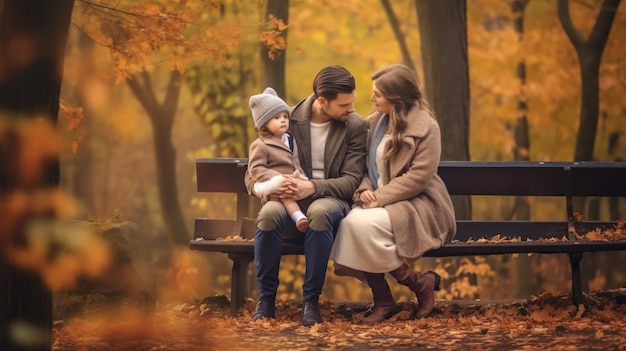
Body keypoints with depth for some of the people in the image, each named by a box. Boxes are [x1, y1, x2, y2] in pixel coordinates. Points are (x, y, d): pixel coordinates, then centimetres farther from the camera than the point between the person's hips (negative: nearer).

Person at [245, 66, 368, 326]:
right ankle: (266, 298, -16)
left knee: (319, 211, -38)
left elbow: (351, 181, -7)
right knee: (269, 213, -35)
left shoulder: (356, 126, 0)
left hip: (330, 202, -1)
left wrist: (312, 187, -25)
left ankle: (311, 300, -25)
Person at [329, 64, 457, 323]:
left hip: (417, 205, -6)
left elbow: (419, 176, -17)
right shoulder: (376, 121, 11)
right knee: (349, 223, -26)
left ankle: (420, 285, -12)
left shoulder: (425, 126, -11)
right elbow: (365, 164, 14)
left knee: (363, 224, -31)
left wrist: (380, 197, -20)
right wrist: (365, 190, -7)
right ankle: (382, 300, -12)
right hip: (380, 201, 6)